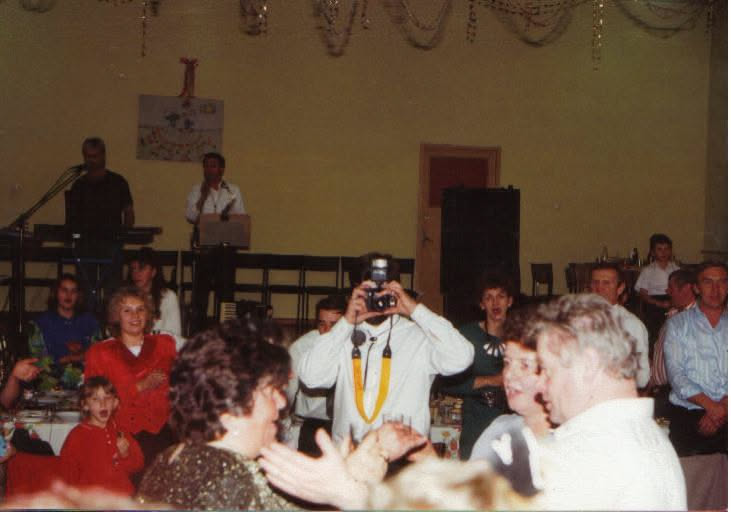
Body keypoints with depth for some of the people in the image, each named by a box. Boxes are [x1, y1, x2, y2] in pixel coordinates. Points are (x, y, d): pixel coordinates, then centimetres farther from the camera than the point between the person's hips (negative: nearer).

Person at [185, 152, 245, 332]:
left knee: (226, 289, 2)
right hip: (204, 246, 0)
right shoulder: (197, 191, 8)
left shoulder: (233, 191, 10)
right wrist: (202, 197, -12)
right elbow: (190, 216, -1)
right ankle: (197, 331, 7)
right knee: (200, 289, 1)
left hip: (226, 245, 0)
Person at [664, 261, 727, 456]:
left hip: (726, 414, 1)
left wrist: (723, 407, -12)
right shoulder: (678, 324, 9)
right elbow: (676, 374, -2)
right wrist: (712, 406, -12)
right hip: (688, 415, -1)